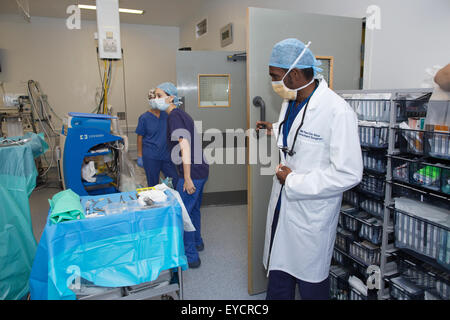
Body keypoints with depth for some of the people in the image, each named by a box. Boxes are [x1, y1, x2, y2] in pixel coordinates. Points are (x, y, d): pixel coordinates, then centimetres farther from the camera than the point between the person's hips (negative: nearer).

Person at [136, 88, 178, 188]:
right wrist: (139, 156, -3)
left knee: (176, 180, 5)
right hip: (151, 157, -3)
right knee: (153, 185, 8)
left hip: (166, 155, 3)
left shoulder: (166, 114, 2)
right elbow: (140, 137, -1)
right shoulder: (144, 117, -4)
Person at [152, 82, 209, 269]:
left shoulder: (174, 116, -14)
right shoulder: (183, 115, 15)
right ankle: (197, 243, 42)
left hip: (192, 173, -10)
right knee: (194, 209, 24)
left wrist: (187, 178, -24)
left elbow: (184, 146, -24)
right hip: (201, 170, 10)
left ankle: (191, 257, 10)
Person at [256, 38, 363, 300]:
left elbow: (348, 174, -25)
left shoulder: (337, 111, -23)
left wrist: (293, 181, -20)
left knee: (311, 287, 15)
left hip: (311, 216, -7)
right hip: (282, 207, 8)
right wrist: (276, 130, 20)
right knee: (278, 281, 22)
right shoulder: (290, 102, 6)